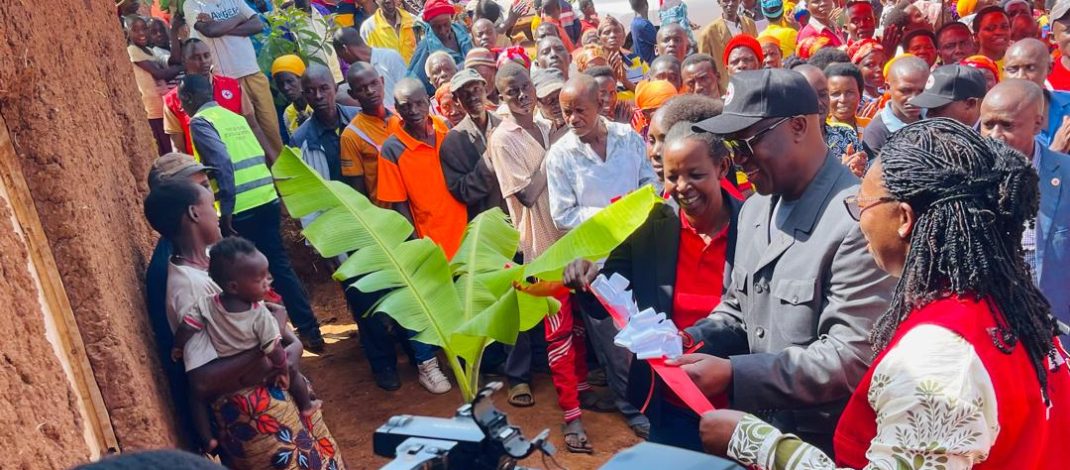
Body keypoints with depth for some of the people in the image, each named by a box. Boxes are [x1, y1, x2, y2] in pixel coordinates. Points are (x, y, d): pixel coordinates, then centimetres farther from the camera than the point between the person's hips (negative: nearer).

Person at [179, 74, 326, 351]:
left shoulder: (199, 122, -3)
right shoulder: (234, 117, 19)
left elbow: (222, 163, -18)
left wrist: (226, 211, -17)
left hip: (240, 209, -7)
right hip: (267, 200, 7)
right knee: (279, 266, 12)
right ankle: (310, 332, 15)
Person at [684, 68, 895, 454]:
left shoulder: (858, 220, -22)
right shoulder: (754, 208, 6)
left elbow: (852, 357, -24)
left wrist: (732, 375, -27)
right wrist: (694, 339, -5)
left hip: (827, 443, -7)